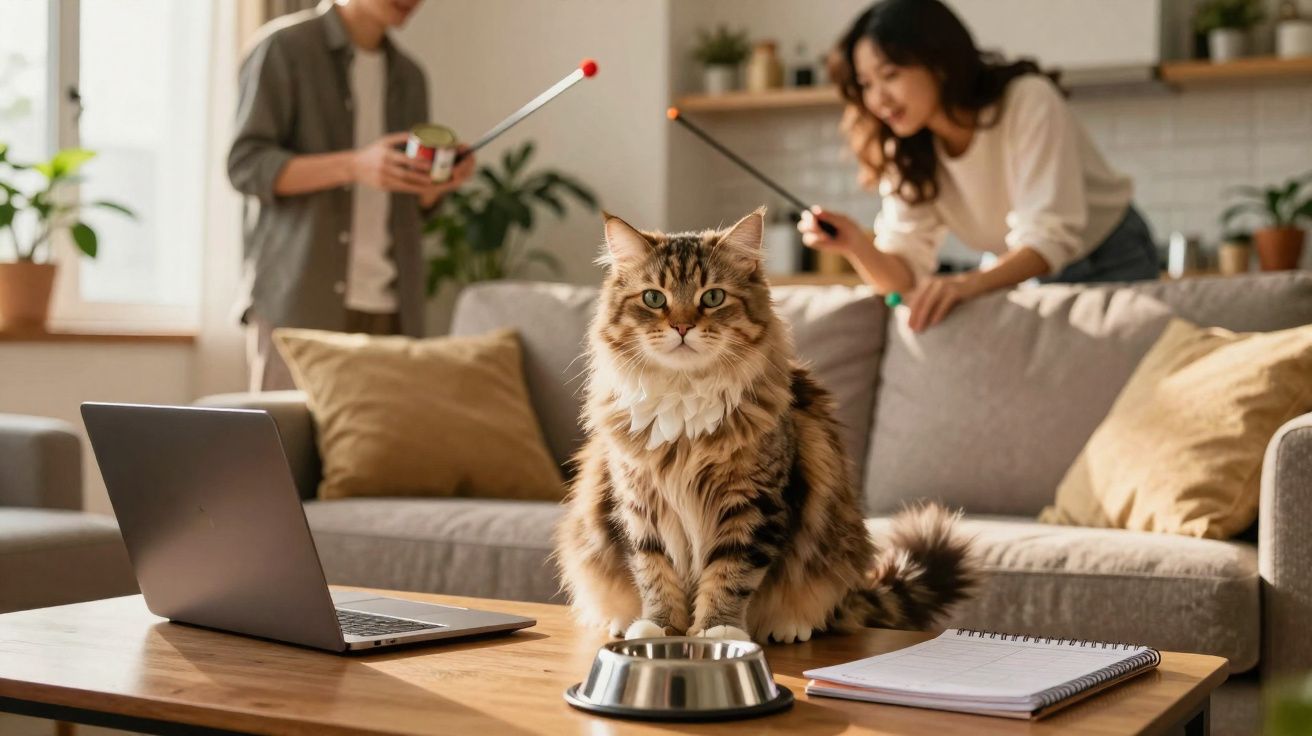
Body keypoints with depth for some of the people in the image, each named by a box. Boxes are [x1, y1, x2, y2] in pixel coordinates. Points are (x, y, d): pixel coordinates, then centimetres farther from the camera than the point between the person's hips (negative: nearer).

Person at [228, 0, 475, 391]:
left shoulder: (409, 77, 19)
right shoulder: (283, 47, 1)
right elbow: (245, 164, -8)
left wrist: (440, 181, -1)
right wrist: (355, 165, -21)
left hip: (391, 308, 5)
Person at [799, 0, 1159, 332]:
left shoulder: (1028, 101, -25)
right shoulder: (906, 153, -9)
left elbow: (1050, 239, -33)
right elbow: (905, 273, -17)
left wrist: (969, 283, -51)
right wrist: (856, 246, -38)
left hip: (1111, 263, -4)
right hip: (1029, 279, 4)